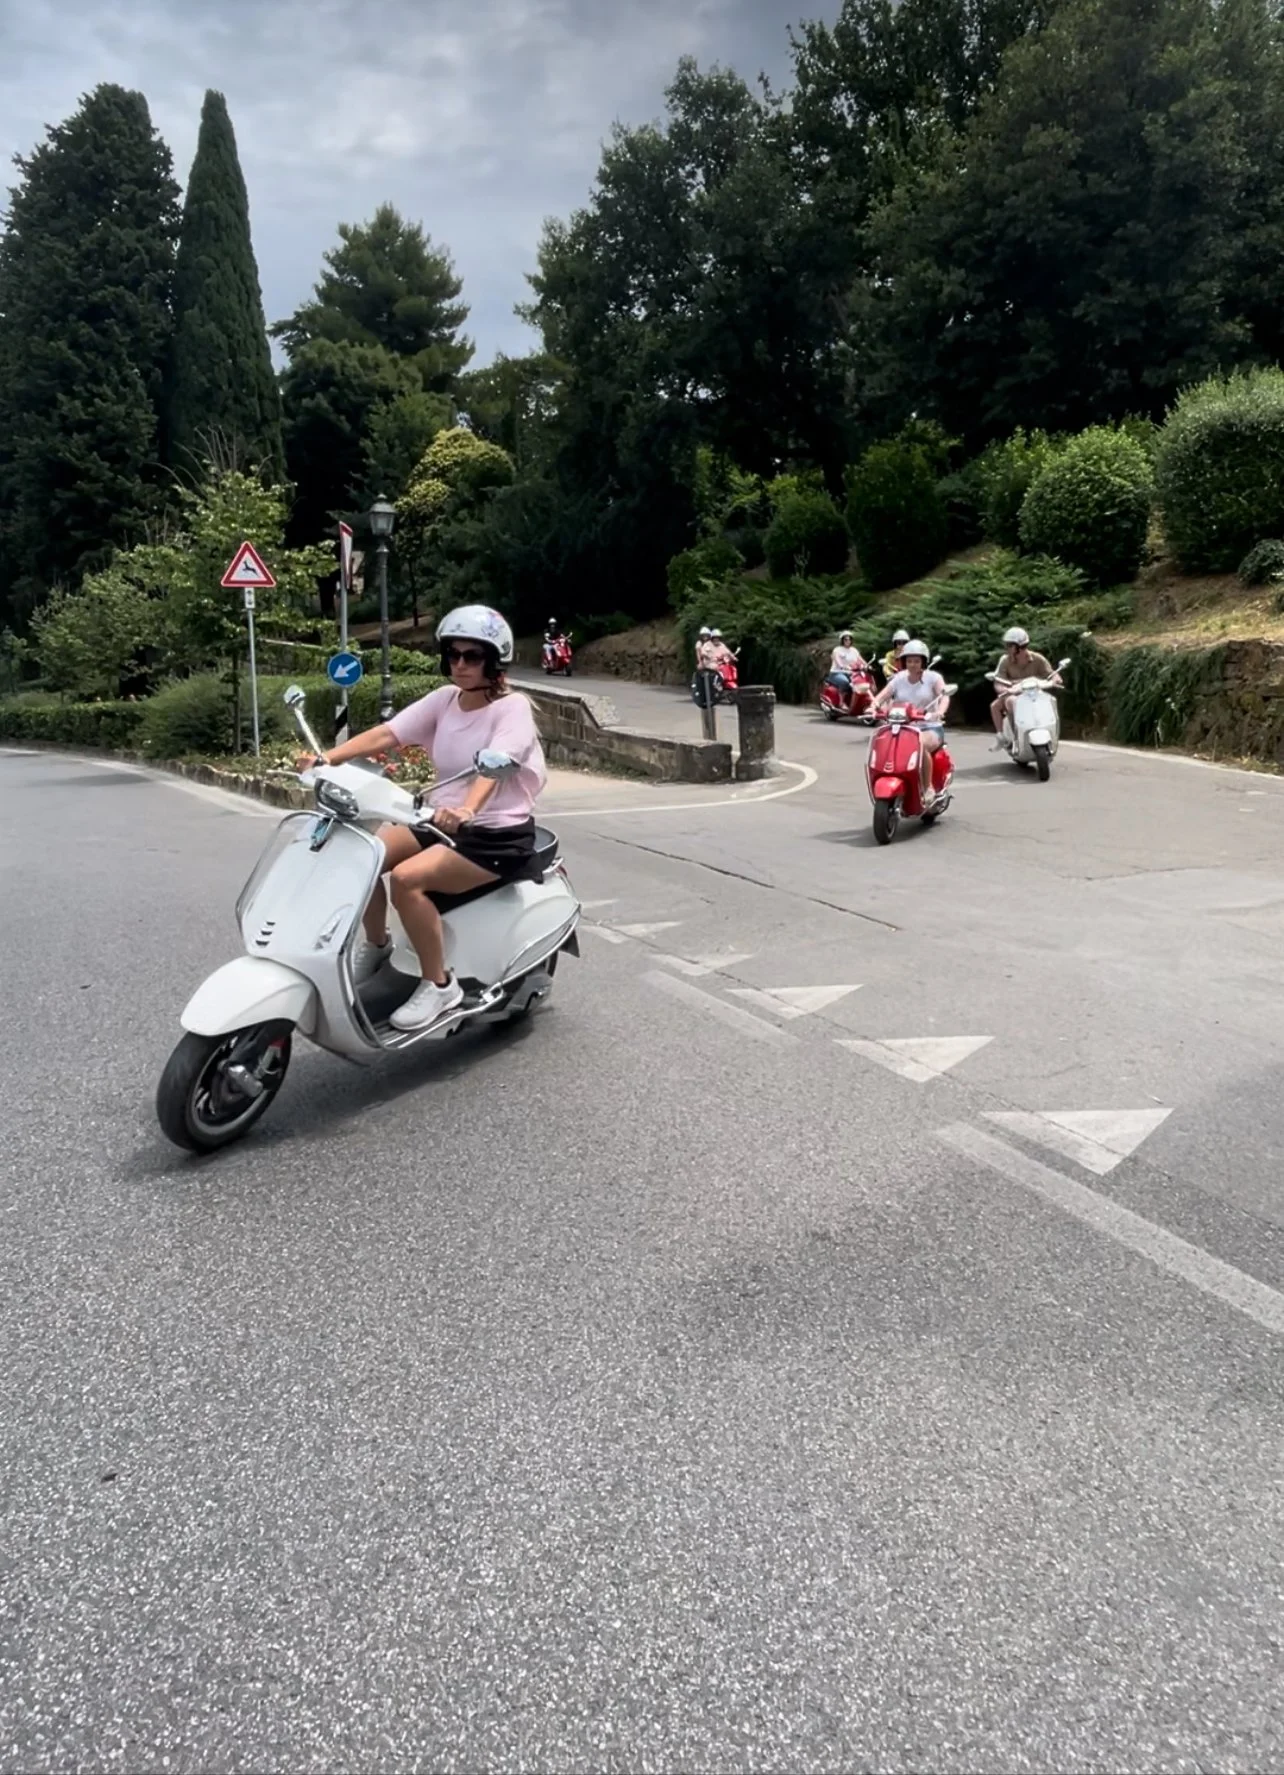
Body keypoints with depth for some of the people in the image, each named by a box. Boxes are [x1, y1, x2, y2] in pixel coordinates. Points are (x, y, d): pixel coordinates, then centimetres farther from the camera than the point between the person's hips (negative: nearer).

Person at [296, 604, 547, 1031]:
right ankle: (376, 944, 13)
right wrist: (328, 757, -22)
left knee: (406, 877, -28)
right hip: (442, 819, 7)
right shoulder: (444, 699, 6)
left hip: (497, 834, -7)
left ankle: (439, 985, -12)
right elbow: (385, 734, -6)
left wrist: (467, 810, -52)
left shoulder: (512, 708, -13)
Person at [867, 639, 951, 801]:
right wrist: (873, 707, -27)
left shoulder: (933, 677, 0)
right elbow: (881, 696, -3)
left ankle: (928, 788, -21)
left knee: (921, 745, -37)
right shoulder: (898, 679, 8)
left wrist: (940, 712, -39)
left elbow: (944, 696, -17)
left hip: (931, 728, -3)